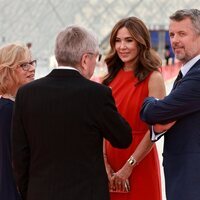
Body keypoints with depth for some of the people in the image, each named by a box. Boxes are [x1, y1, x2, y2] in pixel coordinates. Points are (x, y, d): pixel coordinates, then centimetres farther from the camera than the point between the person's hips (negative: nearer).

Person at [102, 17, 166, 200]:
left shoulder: (153, 78, -9)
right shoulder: (112, 77, 6)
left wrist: (128, 167, -14)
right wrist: (105, 163, -9)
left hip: (139, 162, -4)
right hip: (110, 158, 4)